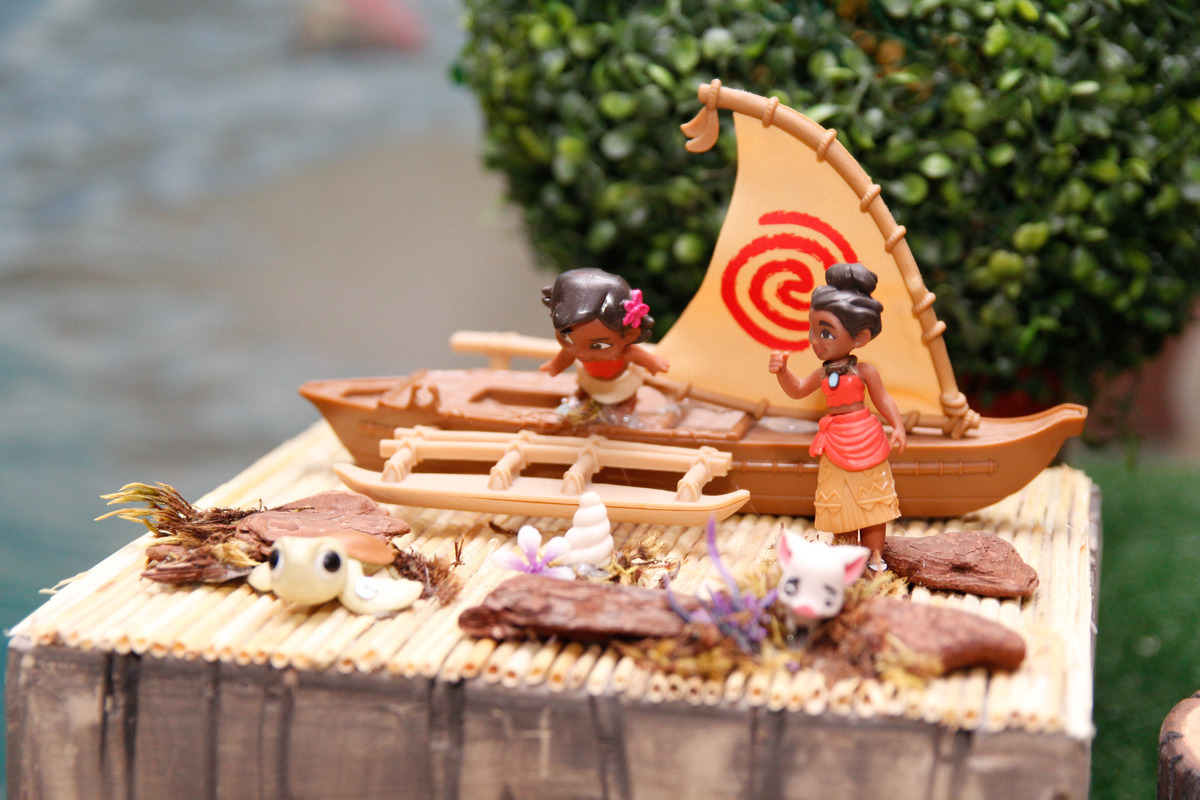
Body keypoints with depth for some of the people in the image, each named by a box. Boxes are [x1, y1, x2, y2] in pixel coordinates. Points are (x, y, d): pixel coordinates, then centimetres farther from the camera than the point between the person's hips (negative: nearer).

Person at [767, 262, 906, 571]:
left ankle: (874, 554, 12)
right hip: (835, 446, 4)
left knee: (872, 501, 4)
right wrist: (782, 371, -2)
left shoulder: (864, 371, -9)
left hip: (865, 441, -4)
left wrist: (898, 427, -16)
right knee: (841, 506, 7)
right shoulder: (823, 373, 3)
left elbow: (884, 400, -4)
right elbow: (798, 390, 14)